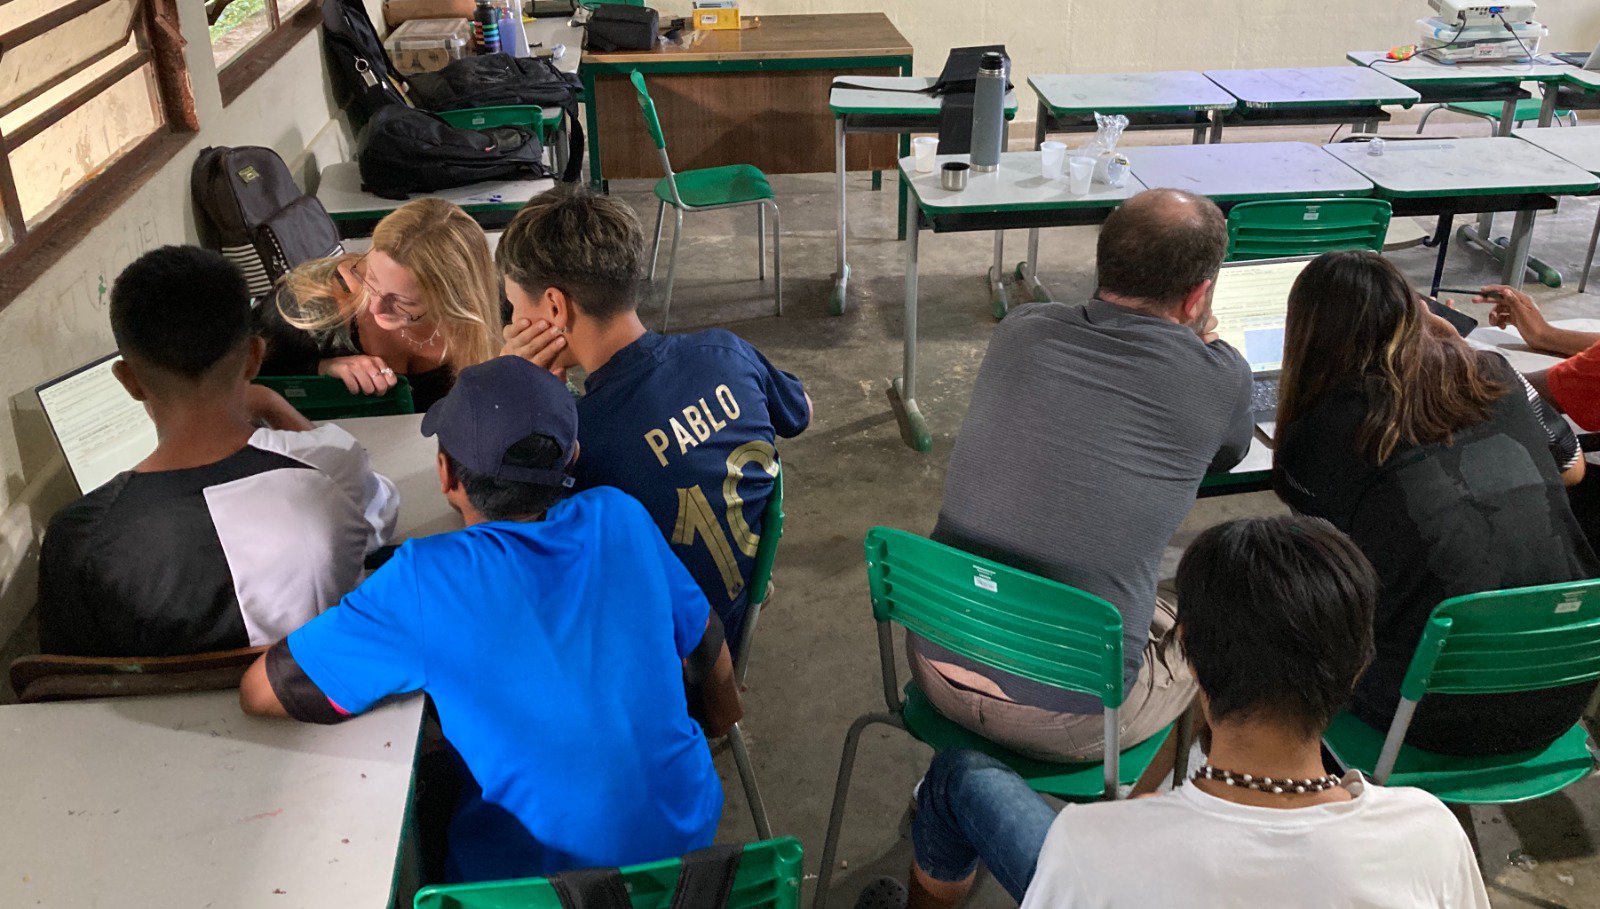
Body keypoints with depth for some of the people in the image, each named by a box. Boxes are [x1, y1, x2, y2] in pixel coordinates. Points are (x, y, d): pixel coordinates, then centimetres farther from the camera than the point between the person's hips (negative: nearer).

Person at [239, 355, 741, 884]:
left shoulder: (424, 580, -22)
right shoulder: (620, 518, -10)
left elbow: (259, 692, -16)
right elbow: (706, 642, 5)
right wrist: (721, 720, 26)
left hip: (534, 874, -4)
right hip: (686, 836, 4)